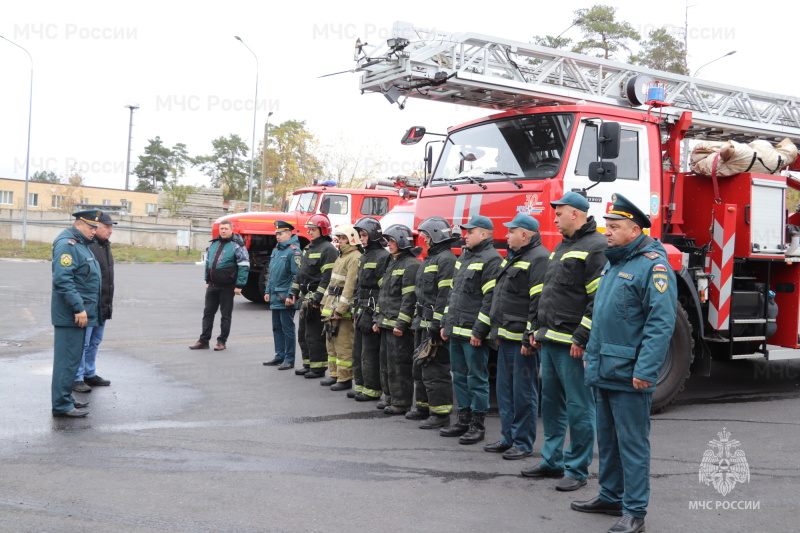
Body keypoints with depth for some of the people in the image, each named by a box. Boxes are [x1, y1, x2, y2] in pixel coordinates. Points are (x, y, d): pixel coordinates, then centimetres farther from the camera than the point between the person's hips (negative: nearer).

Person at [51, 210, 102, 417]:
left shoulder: (81, 244, 17)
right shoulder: (67, 244, -15)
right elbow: (63, 280, -24)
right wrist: (78, 308, -24)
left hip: (81, 312, 10)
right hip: (71, 314, -10)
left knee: (72, 357, 15)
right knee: (68, 359, -6)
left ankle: (65, 398, 24)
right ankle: (61, 404, -1)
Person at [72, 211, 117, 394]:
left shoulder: (105, 246, 15)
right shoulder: (85, 246, -16)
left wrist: (109, 302, 21)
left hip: (102, 305, 9)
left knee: (95, 342, 16)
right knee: (82, 343, -1)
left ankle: (90, 374, 26)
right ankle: (77, 378, 7)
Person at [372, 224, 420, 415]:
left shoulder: (411, 265, -13)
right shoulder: (392, 263, 18)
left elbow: (410, 298, -18)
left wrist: (401, 324, -21)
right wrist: (378, 318, 19)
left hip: (400, 325, -10)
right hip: (387, 324, 10)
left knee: (399, 364, -5)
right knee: (386, 362, 15)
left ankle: (402, 403, 2)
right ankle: (390, 397, 26)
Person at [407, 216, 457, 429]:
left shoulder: (446, 259, -13)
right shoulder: (430, 258, 20)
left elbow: (446, 295, -21)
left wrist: (436, 324, -23)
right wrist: (418, 321, 22)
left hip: (435, 324, -11)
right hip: (423, 323, 11)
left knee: (435, 368, -8)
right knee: (420, 366, 18)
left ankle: (441, 413, -2)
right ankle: (423, 406, 29)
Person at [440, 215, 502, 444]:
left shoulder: (491, 259, -11)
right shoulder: (464, 257, 18)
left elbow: (491, 299, -17)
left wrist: (479, 331, -20)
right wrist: (446, 323, 18)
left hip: (474, 333, -9)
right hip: (456, 331, 9)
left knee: (477, 378, -1)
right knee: (460, 376, 14)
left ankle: (477, 425, 6)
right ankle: (464, 420, 23)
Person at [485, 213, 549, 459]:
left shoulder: (538, 259, -13)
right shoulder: (513, 258, 19)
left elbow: (539, 303, -21)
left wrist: (530, 339, -23)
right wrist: (497, 332, 20)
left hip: (522, 340, -10)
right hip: (507, 338, 10)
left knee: (523, 392, -2)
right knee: (505, 390, 15)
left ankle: (523, 443, 7)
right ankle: (508, 438, 24)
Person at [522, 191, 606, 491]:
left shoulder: (596, 247, -11)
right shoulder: (562, 247, 20)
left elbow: (600, 299, -19)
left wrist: (582, 338, -20)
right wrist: (536, 329, 20)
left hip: (572, 344, -10)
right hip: (549, 341, 10)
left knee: (578, 407, -1)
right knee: (551, 403, 15)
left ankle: (577, 470, 8)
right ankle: (552, 461, 26)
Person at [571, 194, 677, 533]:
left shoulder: (653, 266, -14)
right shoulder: (613, 264, 16)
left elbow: (661, 323, -21)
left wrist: (646, 370, -25)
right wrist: (591, 353, 21)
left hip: (628, 375, -9)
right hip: (603, 371, 9)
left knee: (632, 443, -1)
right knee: (607, 439, 18)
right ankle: (610, 497, 31)